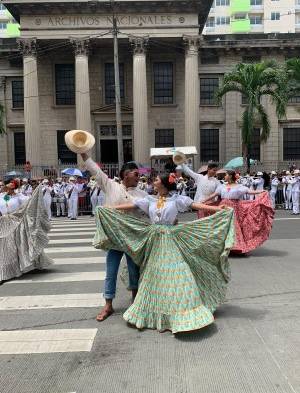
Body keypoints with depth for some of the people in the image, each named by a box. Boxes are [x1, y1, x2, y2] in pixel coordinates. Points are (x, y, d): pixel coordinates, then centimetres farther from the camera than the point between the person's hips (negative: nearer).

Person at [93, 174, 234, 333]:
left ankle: (181, 313, 7)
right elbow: (131, 205, 8)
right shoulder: (150, 200, 6)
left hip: (172, 241, -4)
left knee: (177, 273, -6)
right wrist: (107, 209, 9)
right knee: (154, 275, 10)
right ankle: (157, 314, 27)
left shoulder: (177, 199, -4)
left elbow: (196, 205, -9)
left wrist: (220, 209, -17)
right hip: (154, 241, 4)